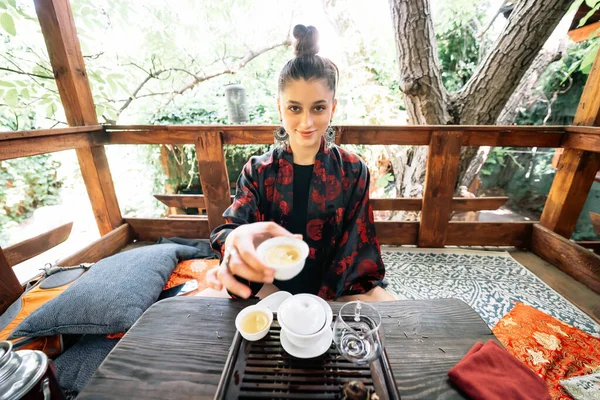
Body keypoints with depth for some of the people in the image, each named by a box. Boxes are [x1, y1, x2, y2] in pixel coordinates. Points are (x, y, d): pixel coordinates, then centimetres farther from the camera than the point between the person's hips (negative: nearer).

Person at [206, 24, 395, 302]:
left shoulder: (353, 171, -8)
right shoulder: (258, 170, -6)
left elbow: (357, 246, -8)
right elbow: (235, 226, -18)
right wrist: (236, 239, -44)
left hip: (338, 288, 0)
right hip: (272, 285, 1)